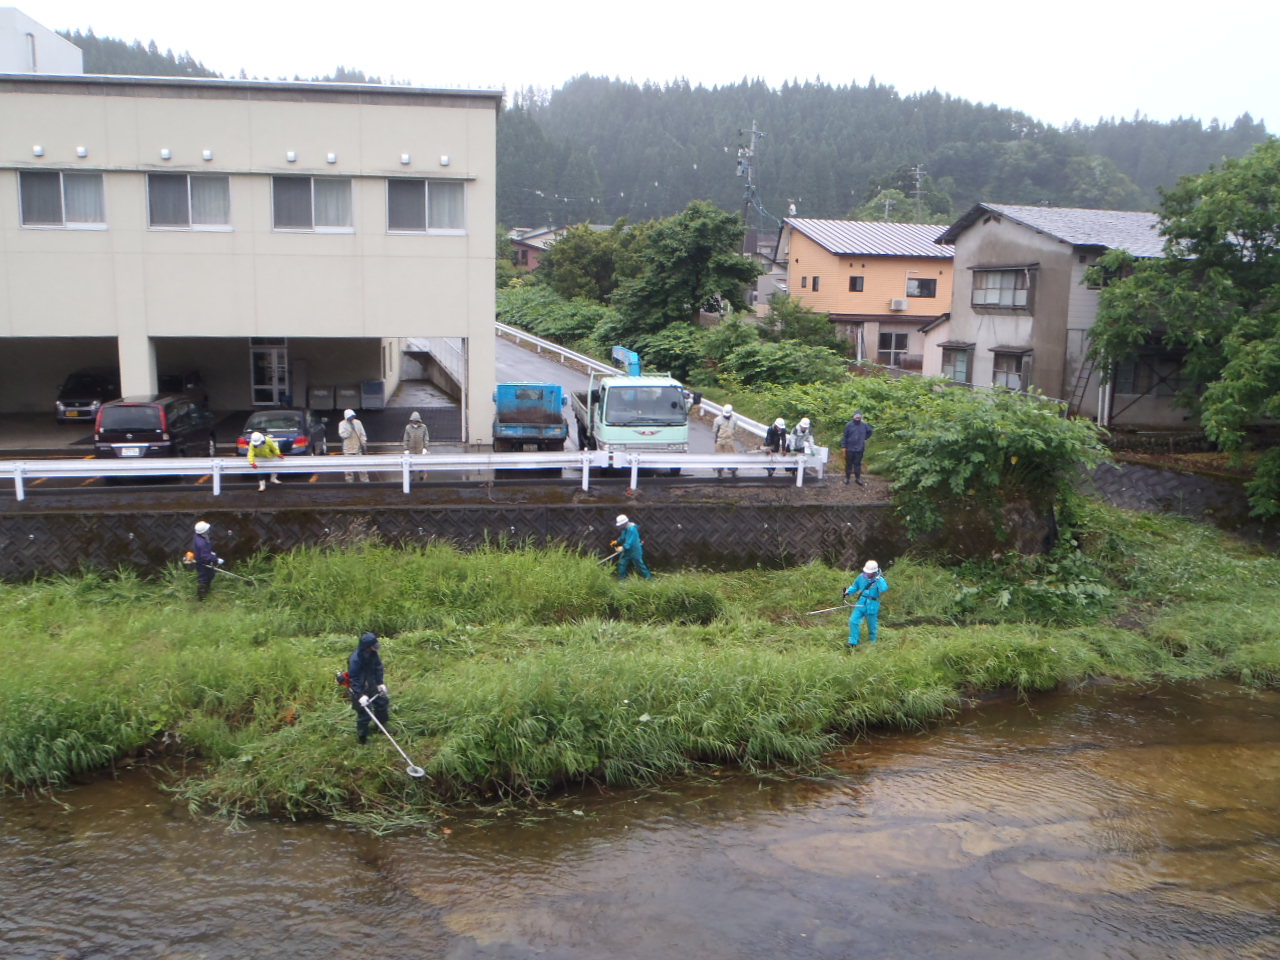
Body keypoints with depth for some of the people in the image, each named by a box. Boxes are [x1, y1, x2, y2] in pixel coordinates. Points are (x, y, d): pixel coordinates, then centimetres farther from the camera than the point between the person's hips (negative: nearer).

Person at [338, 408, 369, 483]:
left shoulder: (358, 422, 4)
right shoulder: (342, 424, -2)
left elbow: (362, 434, 5)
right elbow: (342, 434, -14)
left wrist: (364, 443, -3)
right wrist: (350, 430, -21)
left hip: (358, 447, 2)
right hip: (348, 448, -2)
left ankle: (364, 480, 10)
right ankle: (349, 480, 11)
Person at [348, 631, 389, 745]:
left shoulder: (373, 653, -10)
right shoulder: (355, 659, -32)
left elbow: (378, 667, 5)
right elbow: (354, 679, -28)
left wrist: (380, 683, 2)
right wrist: (361, 695, -29)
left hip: (371, 684, 8)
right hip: (360, 688, -8)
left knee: (383, 701, 18)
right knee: (364, 712, -1)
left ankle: (382, 726, 41)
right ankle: (362, 738, 19)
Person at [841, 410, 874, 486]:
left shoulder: (864, 425, -4)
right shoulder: (849, 425, -8)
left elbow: (869, 432, 15)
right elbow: (845, 436, -4)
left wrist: (864, 438, 6)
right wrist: (843, 446, -6)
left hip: (860, 449, 1)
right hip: (850, 448, -1)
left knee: (858, 464, 9)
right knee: (848, 464, 9)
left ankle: (857, 478, 20)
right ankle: (847, 477, 21)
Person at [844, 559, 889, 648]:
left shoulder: (879, 579, -12)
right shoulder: (861, 577, -1)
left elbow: (884, 589, -33)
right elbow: (854, 587, 13)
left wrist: (878, 578, -34)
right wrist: (848, 591, -3)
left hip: (872, 606, -3)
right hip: (860, 604, 3)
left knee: (872, 625, 11)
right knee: (853, 621, -8)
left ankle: (872, 642, 34)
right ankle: (853, 643, 2)